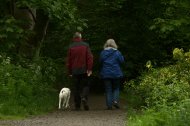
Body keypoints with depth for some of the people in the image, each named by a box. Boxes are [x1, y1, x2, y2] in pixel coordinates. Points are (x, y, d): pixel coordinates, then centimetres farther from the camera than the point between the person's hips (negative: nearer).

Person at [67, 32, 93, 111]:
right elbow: (90, 58, -7)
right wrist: (89, 69, -8)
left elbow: (69, 60, 5)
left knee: (76, 88, 6)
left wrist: (70, 72, 11)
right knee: (85, 85, 8)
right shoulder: (85, 45, 2)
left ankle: (77, 106, 3)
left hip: (74, 71, 1)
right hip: (84, 70, -1)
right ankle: (84, 98, -20)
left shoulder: (71, 47, 4)